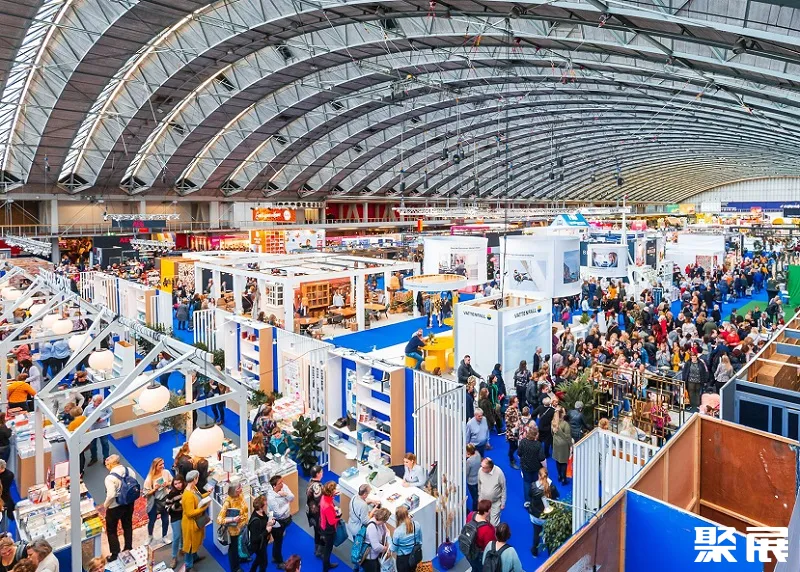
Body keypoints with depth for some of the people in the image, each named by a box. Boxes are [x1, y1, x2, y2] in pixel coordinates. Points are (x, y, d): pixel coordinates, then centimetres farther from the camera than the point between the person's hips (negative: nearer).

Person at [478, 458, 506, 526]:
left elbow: (504, 489, -12)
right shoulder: (480, 470, -19)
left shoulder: (499, 473, -27)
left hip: (495, 503, -3)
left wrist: (503, 503, -6)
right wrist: (479, 496, 13)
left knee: (494, 523, 2)